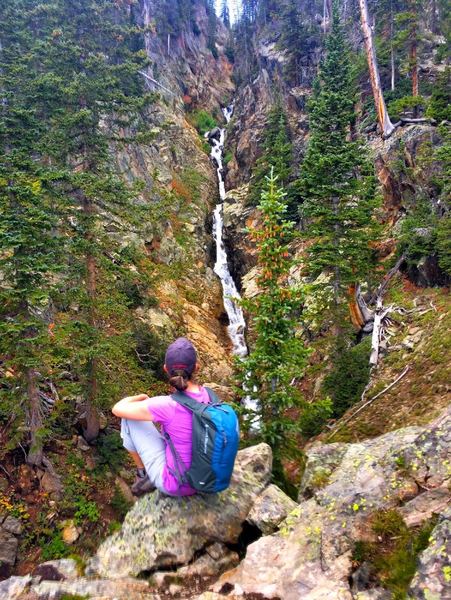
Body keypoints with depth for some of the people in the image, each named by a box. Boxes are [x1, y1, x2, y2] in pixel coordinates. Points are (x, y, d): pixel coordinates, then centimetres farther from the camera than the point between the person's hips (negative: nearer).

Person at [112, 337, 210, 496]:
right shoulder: (210, 396, -11)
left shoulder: (166, 406, -28)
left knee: (129, 418, 4)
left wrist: (140, 397, 7)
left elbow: (118, 409, -13)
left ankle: (143, 473, 25)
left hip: (177, 484, -5)